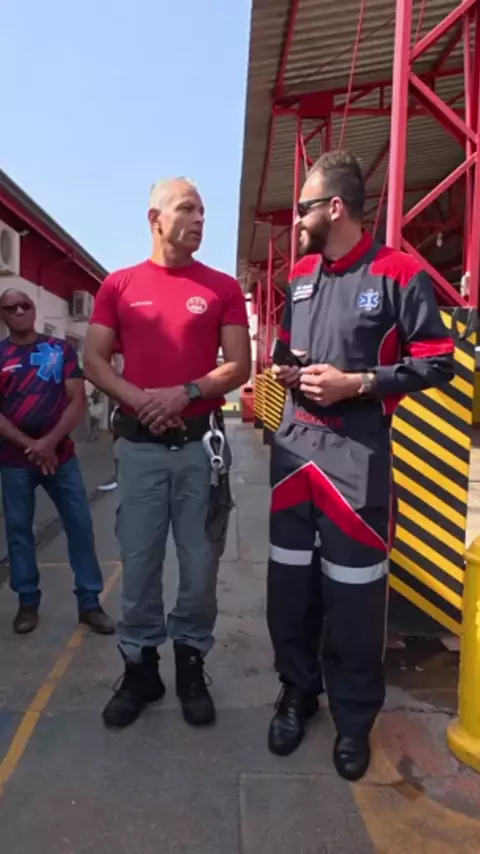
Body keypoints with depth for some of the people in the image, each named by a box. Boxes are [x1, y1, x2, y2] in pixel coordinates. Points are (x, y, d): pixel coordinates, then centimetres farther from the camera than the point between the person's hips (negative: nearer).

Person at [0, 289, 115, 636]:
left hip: (61, 454, 0)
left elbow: (78, 402, -3)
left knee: (81, 525, 0)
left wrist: (49, 442, -14)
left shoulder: (61, 349, 4)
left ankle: (90, 603, 11)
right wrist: (30, 446, -13)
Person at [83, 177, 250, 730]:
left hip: (200, 443, 0)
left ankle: (191, 666, 27)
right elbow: (93, 360, 3)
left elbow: (239, 366, 0)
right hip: (139, 445, 1)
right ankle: (139, 668, 26)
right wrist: (139, 399, -13)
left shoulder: (222, 287, 4)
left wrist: (185, 392, -15)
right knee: (138, 560, 9)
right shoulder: (119, 286, 6)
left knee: (200, 561, 7)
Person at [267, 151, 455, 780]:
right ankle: (298, 693, 32)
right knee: (289, 580, 12)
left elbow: (438, 361, -8)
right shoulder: (300, 276, 14)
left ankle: (354, 717, 23)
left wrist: (357, 383, -16)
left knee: (353, 588, 2)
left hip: (357, 452, -6)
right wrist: (284, 369, 3)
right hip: (294, 444, 6)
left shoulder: (398, 274, -6)